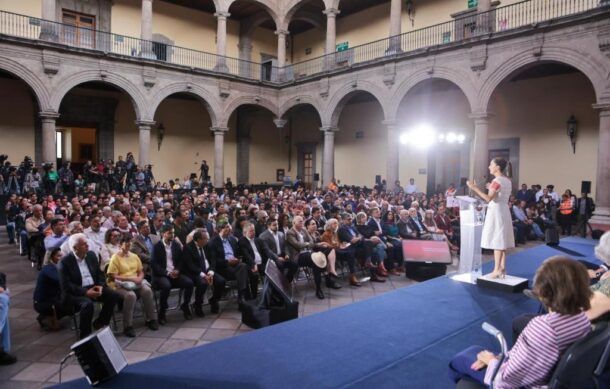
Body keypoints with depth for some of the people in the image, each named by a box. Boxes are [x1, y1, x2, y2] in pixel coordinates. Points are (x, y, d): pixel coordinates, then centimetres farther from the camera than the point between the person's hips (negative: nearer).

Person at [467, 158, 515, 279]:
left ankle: (497, 270, -1)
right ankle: (502, 269, 15)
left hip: (496, 211, -9)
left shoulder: (496, 181, -16)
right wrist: (492, 189, 22)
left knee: (497, 241, -5)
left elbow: (489, 198, -23)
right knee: (502, 240, 11)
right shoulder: (507, 180, 11)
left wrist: (475, 188, -22)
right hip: (504, 211, 9)